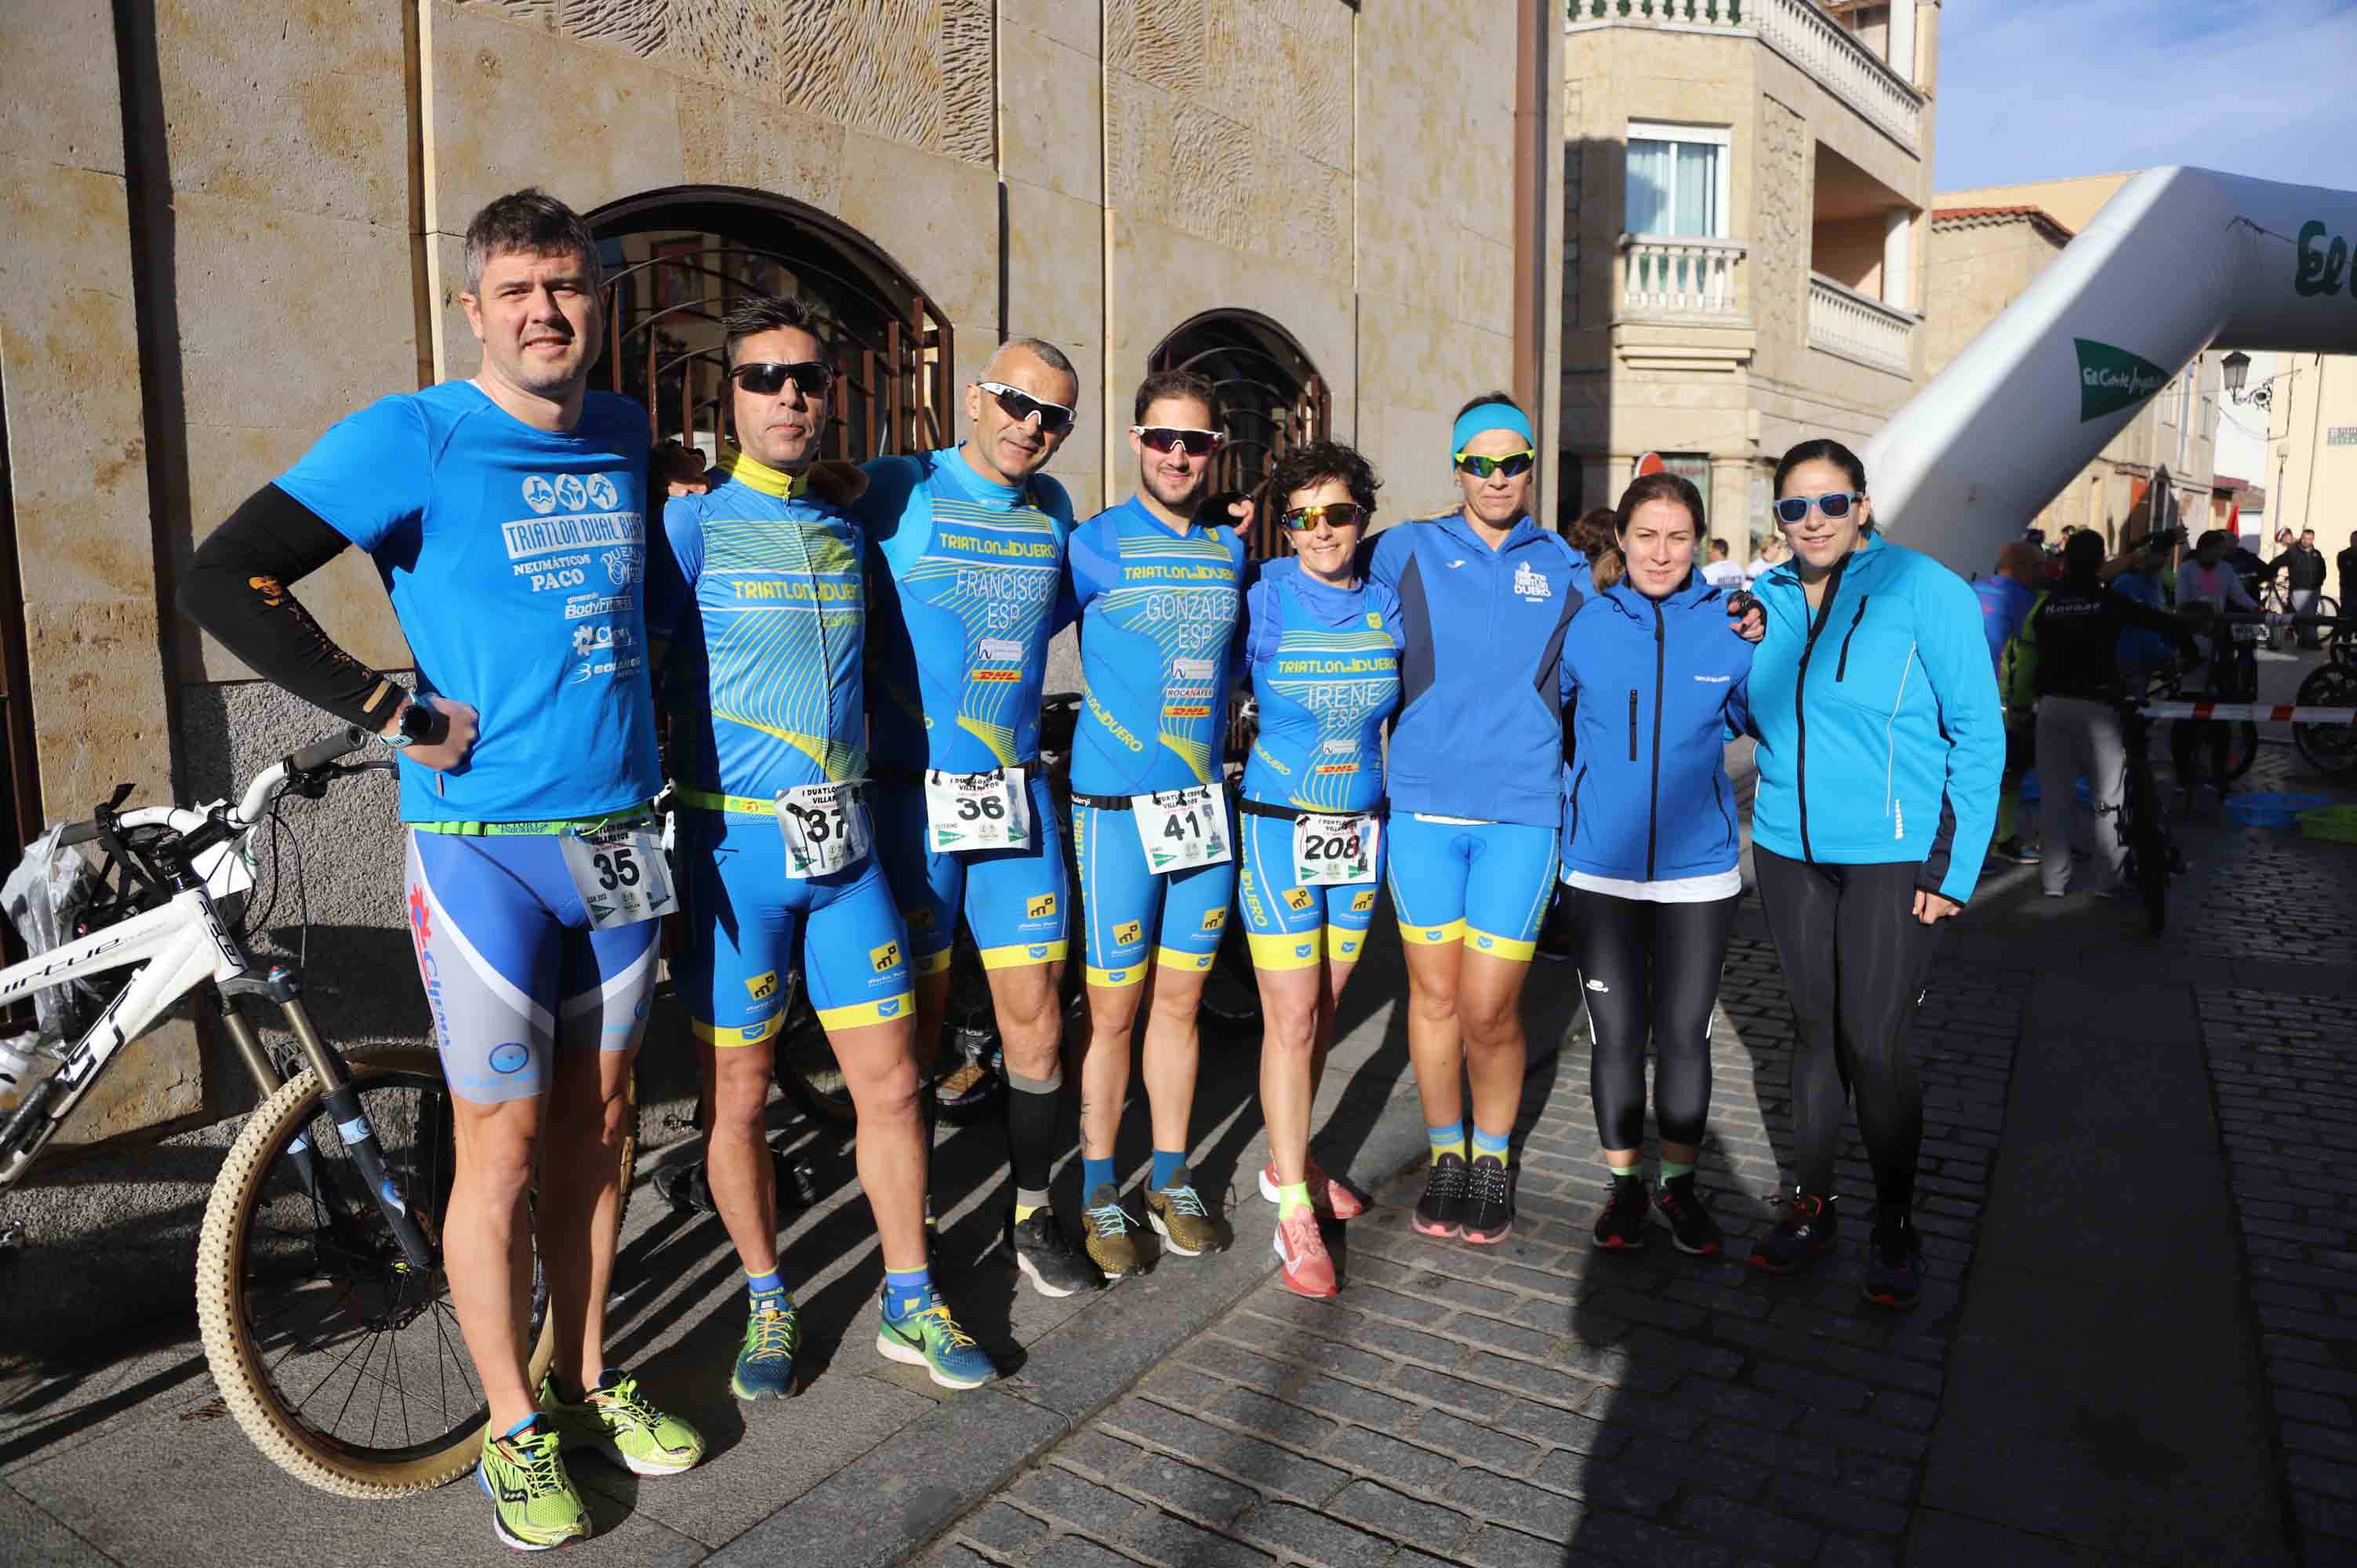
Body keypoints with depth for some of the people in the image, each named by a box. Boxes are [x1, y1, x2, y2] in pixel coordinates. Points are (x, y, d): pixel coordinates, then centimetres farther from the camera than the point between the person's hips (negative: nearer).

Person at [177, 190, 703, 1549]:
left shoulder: (625, 437, 8)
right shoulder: (413, 438, -9)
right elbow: (223, 582, -15)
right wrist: (394, 712, -14)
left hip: (620, 838, 5)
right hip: (484, 847, -5)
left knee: (598, 1128, 15)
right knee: (505, 1151, 3)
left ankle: (589, 1377, 32)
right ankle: (516, 1427, 23)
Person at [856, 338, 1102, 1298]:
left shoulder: (1052, 510, 11)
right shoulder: (899, 490, -5)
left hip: (1016, 792, 4)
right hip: (910, 794, -4)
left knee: (1034, 1012, 5)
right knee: (917, 1015, 6)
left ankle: (1031, 1213, 22)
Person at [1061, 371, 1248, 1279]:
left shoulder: (1231, 550, 10)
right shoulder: (1097, 544, -5)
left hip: (1206, 803, 5)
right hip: (1116, 807, -4)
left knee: (1180, 999, 13)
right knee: (1113, 1007, 2)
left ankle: (1171, 1177, 26)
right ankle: (1098, 1192, 18)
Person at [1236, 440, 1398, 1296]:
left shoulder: (1386, 605, 3)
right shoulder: (1263, 598, -10)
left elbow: (1408, 705, 14)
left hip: (1361, 827, 5)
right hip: (1278, 828, -4)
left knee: (1324, 1007, 13)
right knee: (1291, 1017, -4)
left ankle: (1286, 1160, 32)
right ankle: (1295, 1214, 6)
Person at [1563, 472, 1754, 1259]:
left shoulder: (1731, 625, -3)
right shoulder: (1583, 623, -3)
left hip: (1699, 867, 0)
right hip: (1603, 864, 0)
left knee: (1684, 1033, 10)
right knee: (1616, 1033, 8)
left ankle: (1679, 1183, 29)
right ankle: (1625, 1183, 27)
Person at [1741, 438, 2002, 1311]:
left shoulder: (1925, 590, -9)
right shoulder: (1767, 599, 5)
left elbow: (1979, 731, -7)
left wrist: (1958, 869, -10)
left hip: (1895, 856, -4)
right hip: (1789, 849, 5)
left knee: (1873, 1045, -5)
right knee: (1813, 1028, 13)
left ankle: (1895, 1226, 17)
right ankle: (1810, 1205, 28)